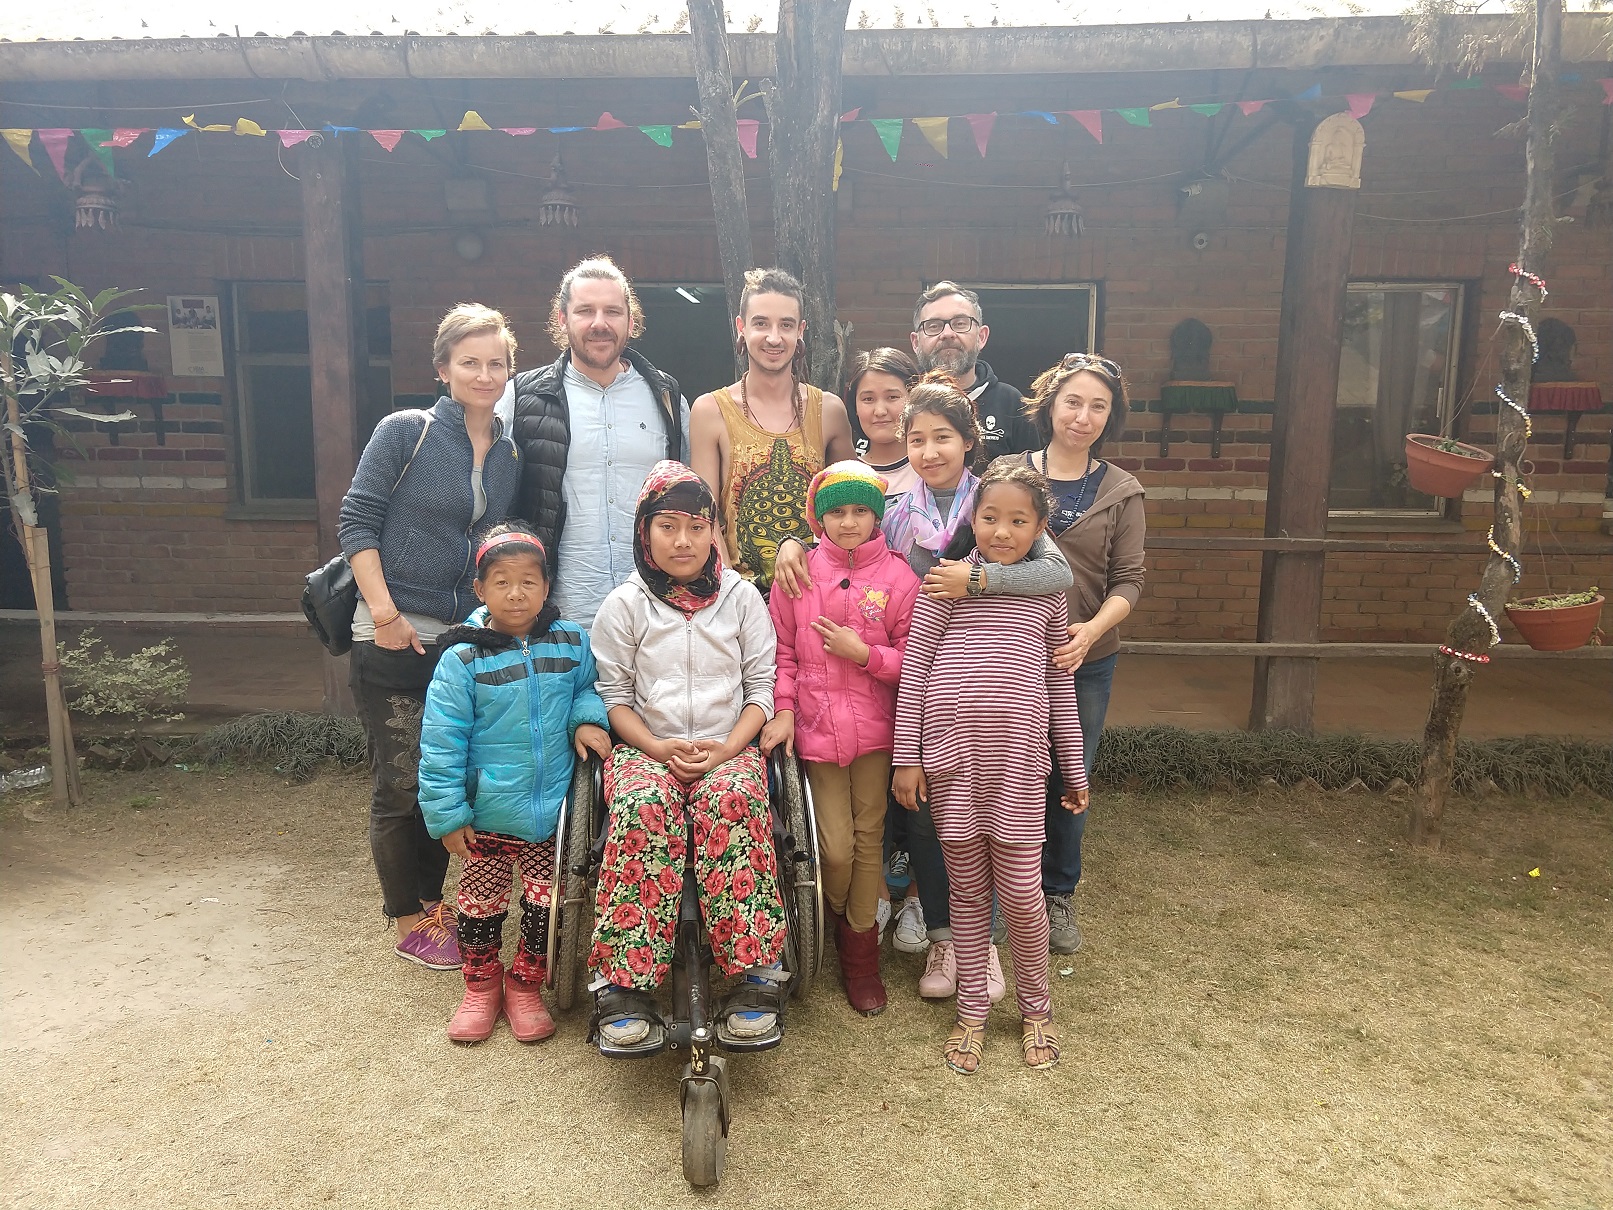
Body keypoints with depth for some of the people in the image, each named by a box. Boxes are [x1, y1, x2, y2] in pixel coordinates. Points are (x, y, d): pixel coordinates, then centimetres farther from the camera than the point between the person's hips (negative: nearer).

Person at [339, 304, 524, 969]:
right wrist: (386, 614, -13)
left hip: (470, 640, 5)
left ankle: (431, 902, 30)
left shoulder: (511, 456, 10)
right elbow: (356, 521, -7)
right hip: (396, 639, -5)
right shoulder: (405, 432, -4)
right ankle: (413, 924, 20)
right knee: (402, 785, 3)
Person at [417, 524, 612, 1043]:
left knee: (545, 899, 10)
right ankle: (481, 986, 35)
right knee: (481, 899, 14)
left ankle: (526, 986, 31)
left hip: (552, 806, 2)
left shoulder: (571, 643, -4)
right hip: (487, 811, -2)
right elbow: (441, 742, -10)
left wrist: (587, 720, -9)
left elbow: (586, 689, 14)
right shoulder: (462, 659, -12)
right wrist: (447, 812, -11)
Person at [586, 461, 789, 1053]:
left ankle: (756, 974, -31)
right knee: (643, 810, -33)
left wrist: (727, 747, -10)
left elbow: (761, 686, 7)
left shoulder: (742, 597, 10)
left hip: (728, 747, 0)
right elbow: (614, 694, 5)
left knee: (731, 803, -34)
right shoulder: (624, 605, 8)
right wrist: (660, 747, -12)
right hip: (646, 747, 0)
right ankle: (624, 985, -30)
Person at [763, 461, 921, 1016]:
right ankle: (839, 922, 32)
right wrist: (784, 709, -5)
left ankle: (860, 955, 26)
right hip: (816, 727, 0)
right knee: (835, 846, -1)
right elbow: (782, 650, 5)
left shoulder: (897, 576, -3)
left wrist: (863, 654, -15)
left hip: (874, 730, 0)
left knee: (868, 839, 8)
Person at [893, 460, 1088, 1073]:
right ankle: (972, 1011, 27)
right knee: (968, 887, 10)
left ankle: (1035, 1009, 27)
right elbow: (913, 669, 2)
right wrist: (907, 756, -2)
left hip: (1019, 753, 1)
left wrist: (1075, 768, 15)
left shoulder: (1047, 592, 10)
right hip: (950, 746, -1)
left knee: (1021, 890, 3)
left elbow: (1060, 686, 15)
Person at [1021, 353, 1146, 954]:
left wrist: (1091, 630, -20)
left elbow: (1128, 581, -2)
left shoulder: (1122, 492, 2)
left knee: (1070, 781, 13)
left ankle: (1059, 894, 34)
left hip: (1086, 661, 1)